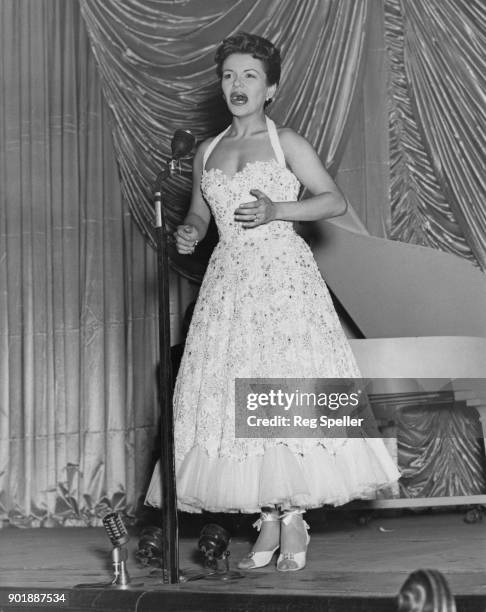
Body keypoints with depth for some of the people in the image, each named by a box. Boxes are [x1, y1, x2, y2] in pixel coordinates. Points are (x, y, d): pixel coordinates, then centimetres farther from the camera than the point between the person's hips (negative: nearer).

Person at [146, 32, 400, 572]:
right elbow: (199, 214, 23)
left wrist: (275, 211, -12)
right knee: (234, 392, -3)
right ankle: (269, 520, 4)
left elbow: (335, 200, 1)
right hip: (229, 279, 4)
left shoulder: (286, 142, 3)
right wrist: (189, 234, 0)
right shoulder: (206, 153, 15)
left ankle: (293, 516, -1)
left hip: (284, 272, -4)